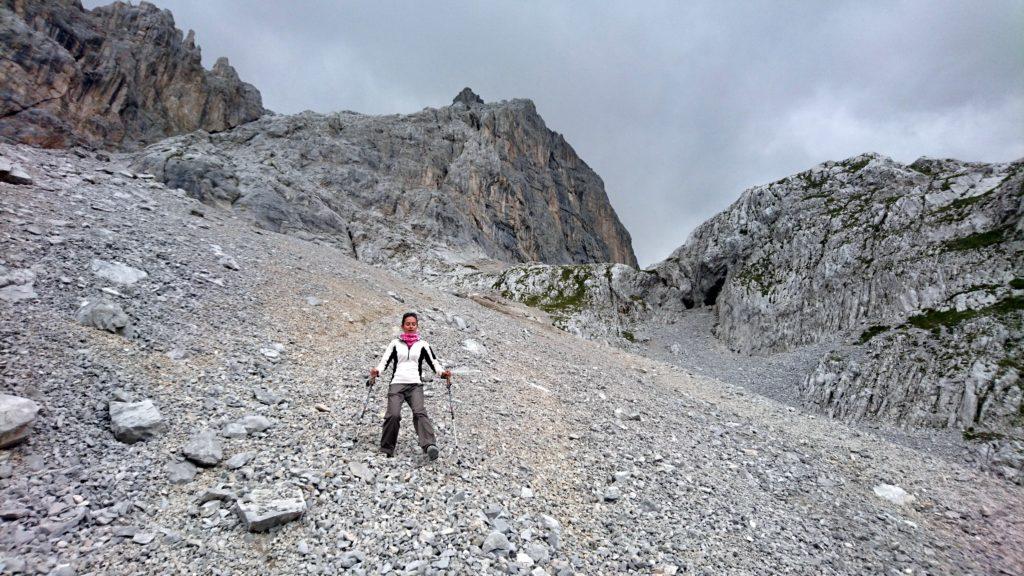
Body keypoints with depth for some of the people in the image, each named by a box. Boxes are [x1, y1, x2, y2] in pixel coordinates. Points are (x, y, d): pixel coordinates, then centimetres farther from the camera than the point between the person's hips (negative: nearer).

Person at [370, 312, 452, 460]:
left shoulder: (422, 345, 16)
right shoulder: (395, 343, 17)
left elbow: (433, 362, 9)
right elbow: (385, 360, 7)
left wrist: (443, 372, -12)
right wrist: (377, 371, -15)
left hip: (415, 385, 0)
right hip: (397, 383, 1)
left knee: (420, 413, -22)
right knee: (393, 415, -18)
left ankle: (430, 446, -38)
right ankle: (386, 450, -3)